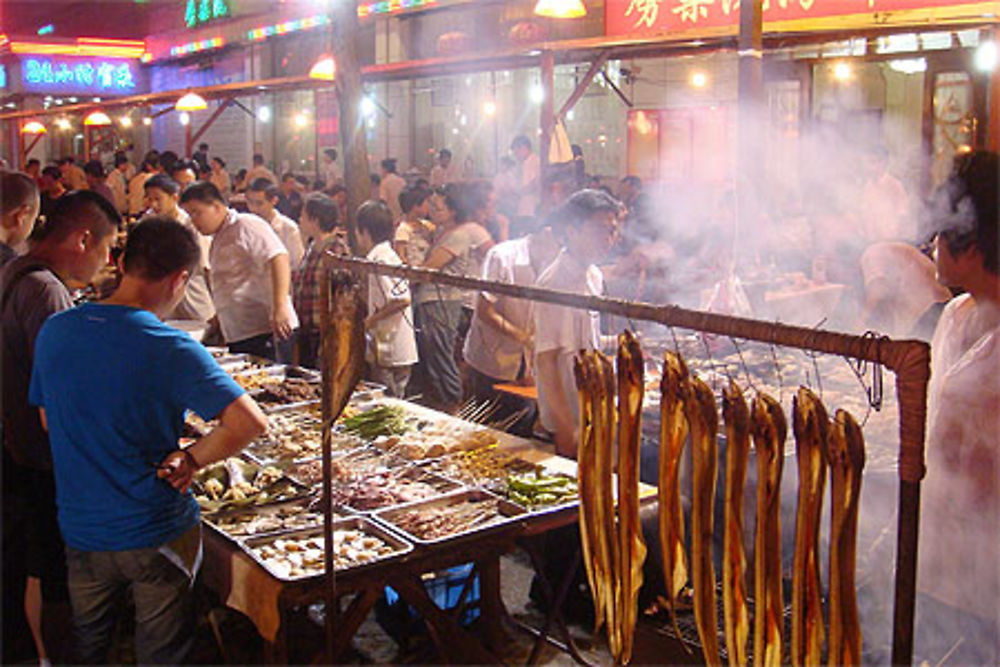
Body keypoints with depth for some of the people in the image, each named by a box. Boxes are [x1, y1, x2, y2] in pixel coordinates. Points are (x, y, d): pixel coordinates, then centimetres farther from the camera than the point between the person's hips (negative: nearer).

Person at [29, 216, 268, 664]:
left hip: (80, 527, 5)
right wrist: (191, 458, -14)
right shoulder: (171, 349, -22)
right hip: (158, 533, -4)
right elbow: (250, 424, -28)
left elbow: (48, 420, 9)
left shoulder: (54, 331, -5)